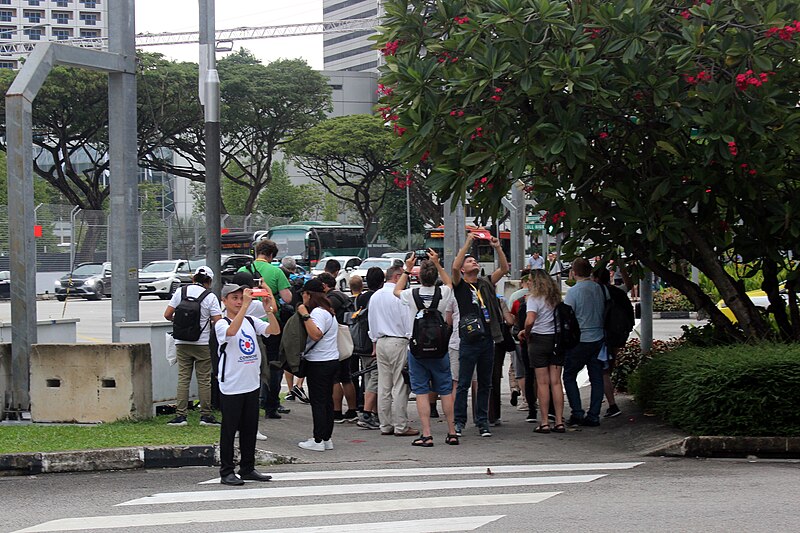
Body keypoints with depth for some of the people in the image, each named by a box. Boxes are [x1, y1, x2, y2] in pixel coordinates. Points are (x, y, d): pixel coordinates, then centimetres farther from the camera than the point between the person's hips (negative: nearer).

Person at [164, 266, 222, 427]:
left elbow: (167, 315, 0)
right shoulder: (210, 297, -6)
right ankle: (206, 415, 7)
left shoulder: (180, 292, 1)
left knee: (183, 378, 5)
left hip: (182, 343, 2)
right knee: (204, 380, 5)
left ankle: (180, 415, 1)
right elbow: (218, 322, -10)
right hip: (203, 344, -2)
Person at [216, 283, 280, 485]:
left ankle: (247, 468, 20)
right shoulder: (221, 324, -8)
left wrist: (268, 309, -17)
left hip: (252, 383, 6)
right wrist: (246, 305, -32)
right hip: (232, 386, -6)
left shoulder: (251, 321, 8)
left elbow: (275, 330, -3)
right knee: (229, 429, 0)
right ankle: (226, 472, 5)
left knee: (250, 428, 11)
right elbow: (231, 331, -31)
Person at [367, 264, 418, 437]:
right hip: (398, 341, -7)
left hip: (381, 342, 7)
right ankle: (400, 426, -4)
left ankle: (385, 425, 12)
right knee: (400, 386, -5)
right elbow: (407, 321, -11)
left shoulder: (375, 296, 13)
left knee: (384, 386, 9)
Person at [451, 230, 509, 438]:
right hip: (469, 341, -5)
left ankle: (483, 422, 13)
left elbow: (504, 268, 13)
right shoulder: (460, 286, 1)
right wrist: (468, 243, -15)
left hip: (488, 340, 5)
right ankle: (459, 422, 3)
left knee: (485, 384, 8)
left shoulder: (486, 284, 15)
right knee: (463, 384, -2)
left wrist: (498, 248, 0)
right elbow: (455, 267, -17)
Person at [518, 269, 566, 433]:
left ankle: (544, 422, 1)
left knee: (542, 382, -1)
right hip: (557, 340, 5)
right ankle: (559, 421, 6)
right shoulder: (556, 298, 9)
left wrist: (526, 334, -3)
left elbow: (530, 320, -24)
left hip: (539, 340, -5)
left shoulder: (534, 298, -9)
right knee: (556, 382, 7)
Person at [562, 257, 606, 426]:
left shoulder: (573, 291, -12)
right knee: (596, 378, 8)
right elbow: (604, 312, 12)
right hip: (598, 339, 5)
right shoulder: (599, 289, 3)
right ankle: (593, 415, 7)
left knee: (569, 376, 8)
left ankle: (577, 412, -1)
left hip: (580, 341, -5)